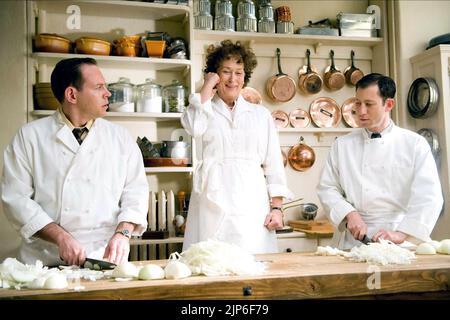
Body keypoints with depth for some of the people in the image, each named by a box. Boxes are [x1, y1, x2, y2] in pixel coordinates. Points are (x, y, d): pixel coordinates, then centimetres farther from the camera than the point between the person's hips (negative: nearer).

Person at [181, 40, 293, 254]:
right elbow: (193, 126, -14)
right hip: (213, 206, -1)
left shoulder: (261, 115, 15)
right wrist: (207, 88, -1)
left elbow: (273, 165, 12)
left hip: (252, 208, 1)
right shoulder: (205, 111, 12)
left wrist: (276, 207, 3)